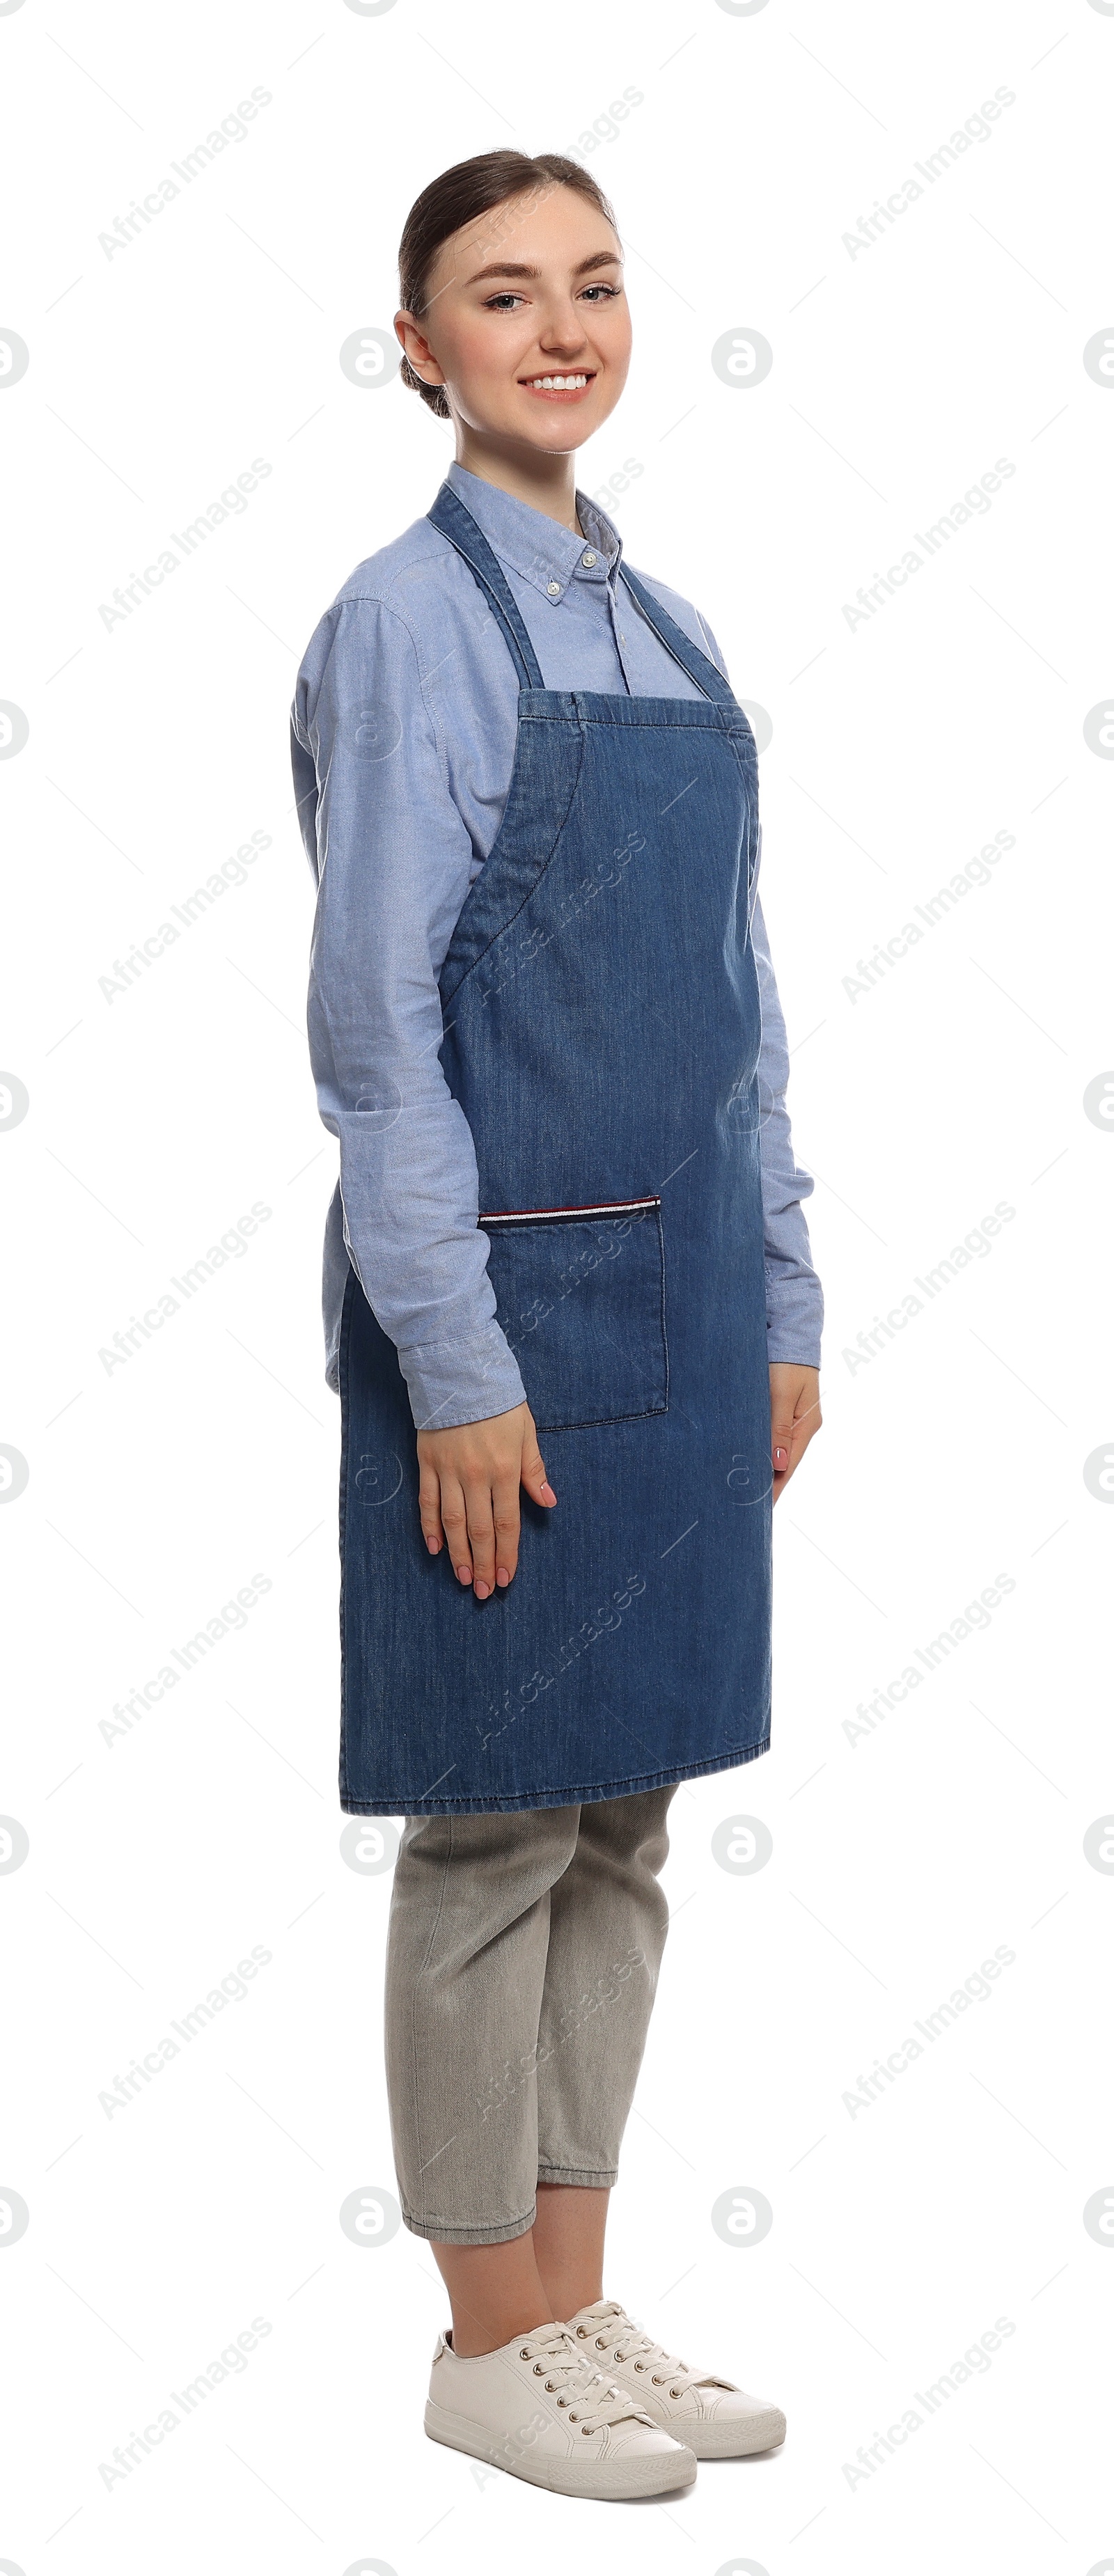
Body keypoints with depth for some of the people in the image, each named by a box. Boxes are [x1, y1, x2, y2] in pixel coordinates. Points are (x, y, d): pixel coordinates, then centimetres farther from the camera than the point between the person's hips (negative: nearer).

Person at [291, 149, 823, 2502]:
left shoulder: (663, 629, 13)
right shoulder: (410, 626, -9)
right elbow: (372, 1024, -14)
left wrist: (784, 1308, 12)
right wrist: (457, 1365, -17)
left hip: (681, 1308, 8)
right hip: (507, 1295, -7)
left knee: (624, 1823, 13)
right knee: (494, 1825, 3)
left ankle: (578, 2299, 26)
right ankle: (492, 2338, 18)